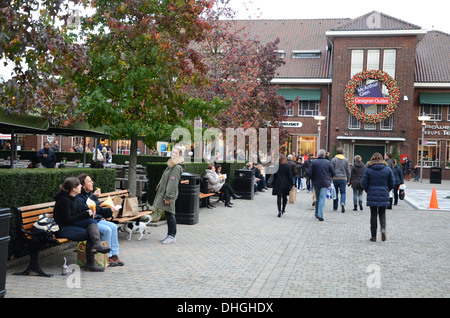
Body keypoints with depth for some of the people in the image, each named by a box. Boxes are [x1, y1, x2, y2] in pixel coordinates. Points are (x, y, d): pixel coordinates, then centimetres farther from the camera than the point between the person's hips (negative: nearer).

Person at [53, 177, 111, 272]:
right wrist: (85, 214, -15)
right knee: (90, 235, -20)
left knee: (91, 221, -18)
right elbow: (68, 220, -20)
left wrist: (88, 213, 0)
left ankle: (96, 245, -30)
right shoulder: (64, 200, -17)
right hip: (62, 229, -8)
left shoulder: (72, 197, 10)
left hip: (71, 225, 8)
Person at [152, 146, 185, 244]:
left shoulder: (177, 167, -15)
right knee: (168, 215, 13)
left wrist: (168, 196, -22)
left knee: (170, 215, -4)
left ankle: (172, 237, 4)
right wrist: (158, 188, 21)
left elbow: (173, 183, -20)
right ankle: (169, 235, 21)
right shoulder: (171, 165, 15)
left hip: (169, 194, -9)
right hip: (164, 193, 9)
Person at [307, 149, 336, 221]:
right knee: (322, 198, -4)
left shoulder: (314, 162, -5)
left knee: (317, 198, 16)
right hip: (325, 183, -2)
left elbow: (309, 173, -9)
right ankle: (320, 215, -14)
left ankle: (317, 214, 25)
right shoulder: (328, 162, -4)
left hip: (316, 183, 2)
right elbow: (333, 173, 0)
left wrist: (313, 179, 9)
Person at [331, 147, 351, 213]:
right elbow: (348, 171, 6)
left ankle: (335, 207, 15)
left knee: (335, 193, 9)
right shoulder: (346, 160, 3)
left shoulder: (333, 159, -1)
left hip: (335, 178, 0)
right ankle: (342, 203, -23)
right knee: (343, 193, 4)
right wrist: (348, 180, 14)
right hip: (343, 179, 0)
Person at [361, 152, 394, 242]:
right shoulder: (388, 169, 0)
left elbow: (364, 183, -4)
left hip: (372, 195, -1)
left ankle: (373, 236, 9)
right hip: (383, 196, 1)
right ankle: (383, 228, -12)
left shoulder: (368, 170, -5)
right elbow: (392, 183, 3)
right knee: (382, 213, 15)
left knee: (373, 215, 7)